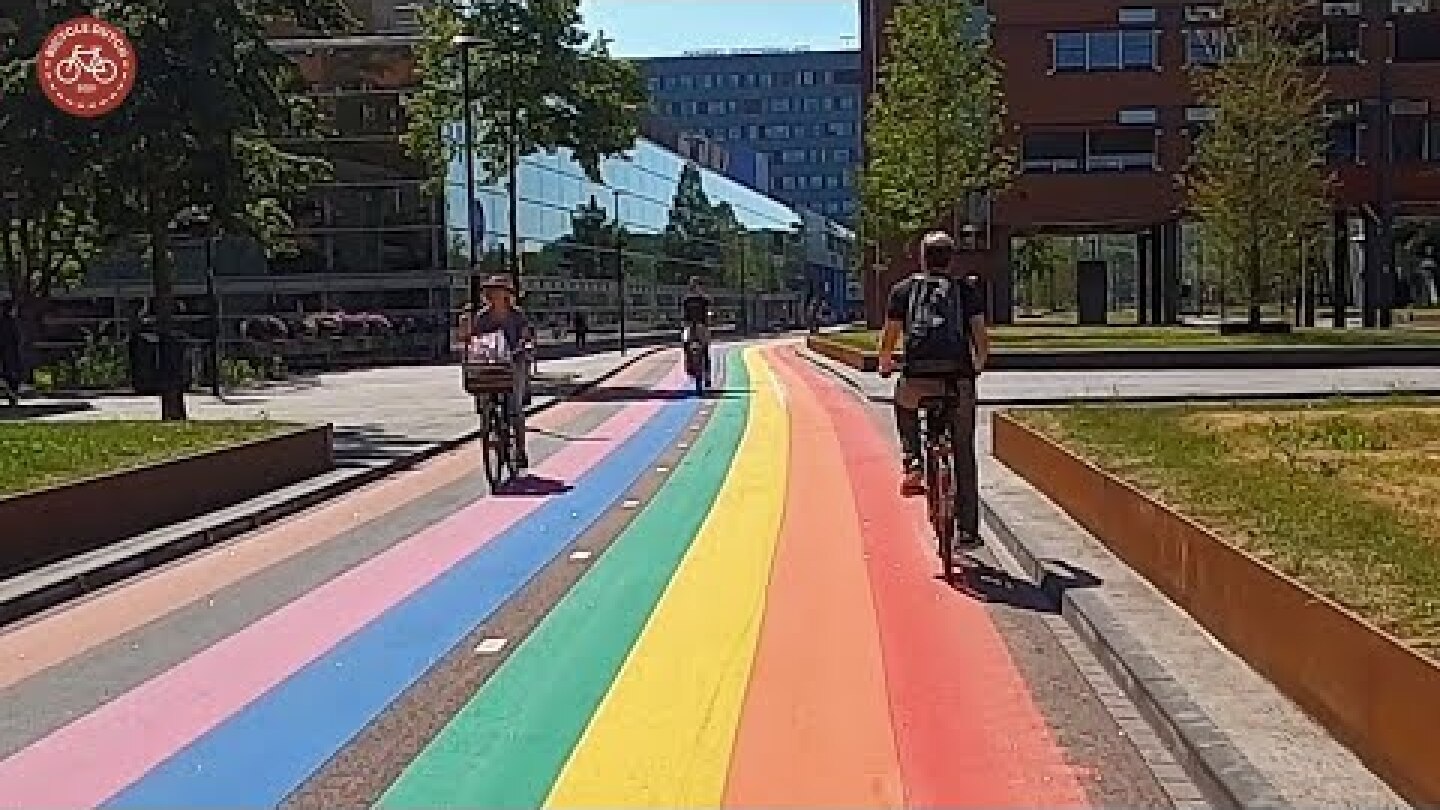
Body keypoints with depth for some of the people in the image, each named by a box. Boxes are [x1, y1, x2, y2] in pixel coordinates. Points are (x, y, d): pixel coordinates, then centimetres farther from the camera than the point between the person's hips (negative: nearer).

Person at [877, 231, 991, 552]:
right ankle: (969, 531, 14)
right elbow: (980, 336, 6)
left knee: (904, 405, 37)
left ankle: (912, 464, 16)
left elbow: (889, 337, 8)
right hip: (958, 377, 0)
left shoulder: (903, 289, 11)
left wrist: (885, 365, 27)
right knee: (964, 456, 12)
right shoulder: (967, 289, 11)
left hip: (918, 377, 0)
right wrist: (979, 364, 26)